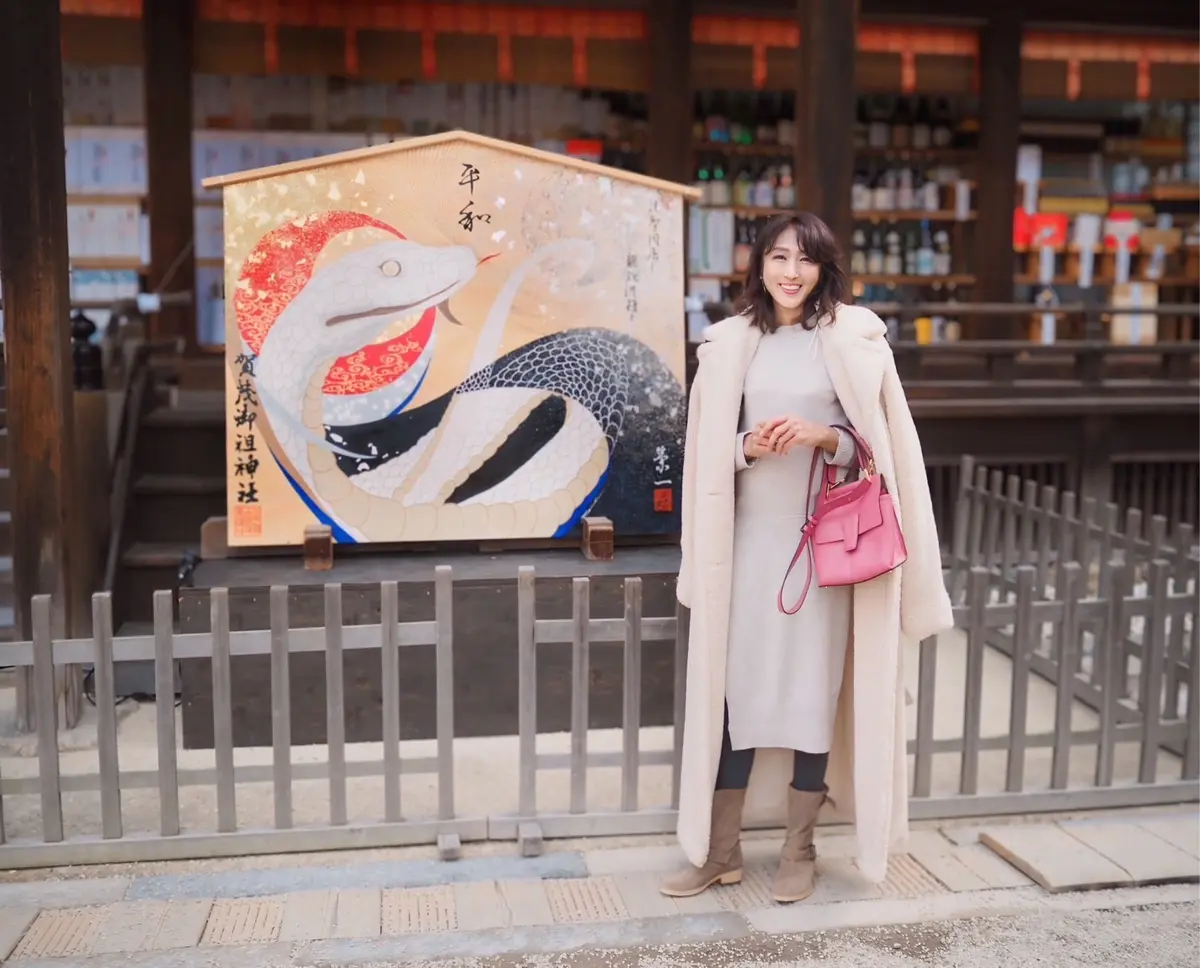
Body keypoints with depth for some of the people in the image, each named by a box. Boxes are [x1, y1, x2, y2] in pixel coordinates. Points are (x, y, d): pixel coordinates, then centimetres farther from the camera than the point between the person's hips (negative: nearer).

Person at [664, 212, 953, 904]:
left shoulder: (854, 338, 1)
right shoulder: (731, 342, 7)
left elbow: (879, 442, 2)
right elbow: (707, 450, 10)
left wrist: (822, 436, -16)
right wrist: (750, 446, -11)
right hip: (747, 535, 2)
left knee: (815, 687, 2)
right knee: (732, 684, 3)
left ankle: (799, 849, 19)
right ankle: (721, 849, 16)